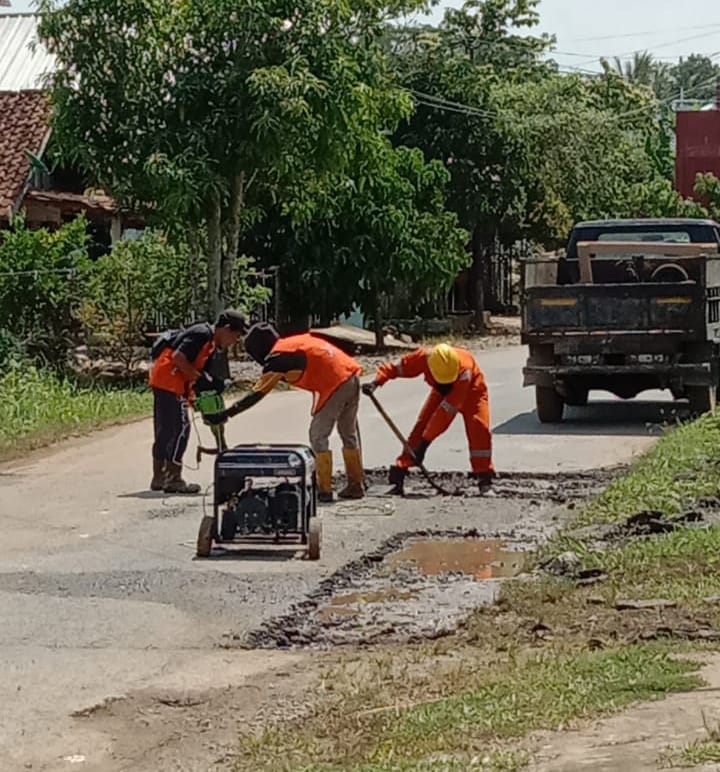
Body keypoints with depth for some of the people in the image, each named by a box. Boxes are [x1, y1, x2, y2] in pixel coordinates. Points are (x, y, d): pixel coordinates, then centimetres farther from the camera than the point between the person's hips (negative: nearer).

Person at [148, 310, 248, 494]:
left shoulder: (211, 342, 16)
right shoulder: (202, 334, -14)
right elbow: (178, 357, -21)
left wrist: (212, 382, -1)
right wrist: (199, 377, -17)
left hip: (162, 380, 10)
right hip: (169, 378, -10)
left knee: (164, 429, 14)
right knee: (180, 428, -8)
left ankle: (159, 477, 20)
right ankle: (173, 479, -6)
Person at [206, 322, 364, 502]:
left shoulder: (278, 358, -4)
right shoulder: (296, 341, 19)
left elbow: (256, 395, -4)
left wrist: (224, 415, -2)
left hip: (335, 383, -8)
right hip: (352, 374, 9)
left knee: (318, 436, 2)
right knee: (349, 433, 19)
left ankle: (324, 490, 2)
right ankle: (356, 485, 27)